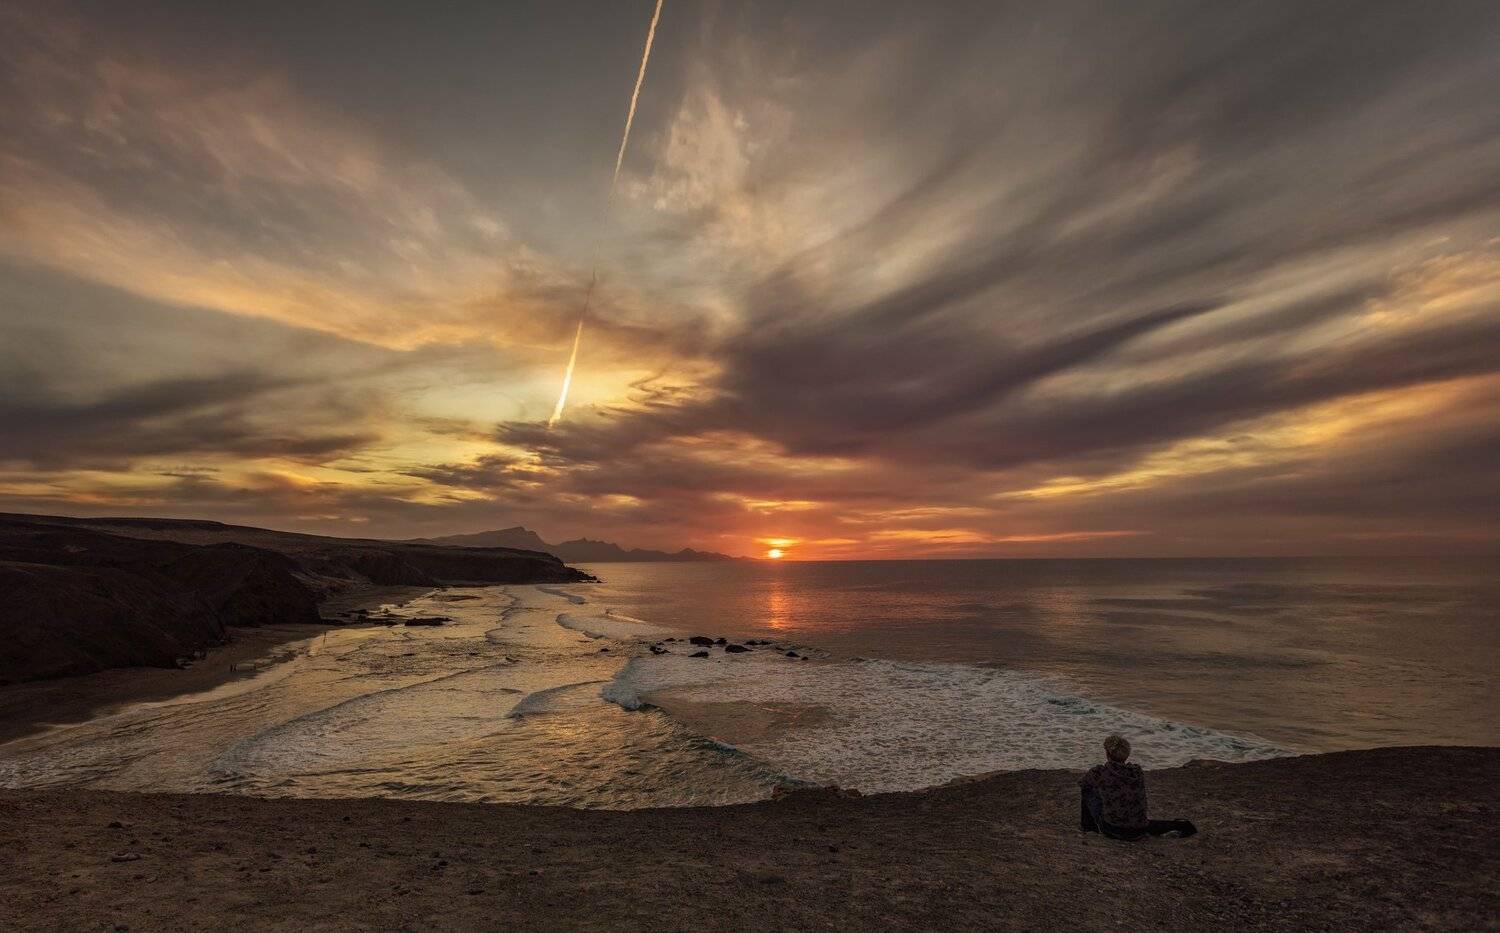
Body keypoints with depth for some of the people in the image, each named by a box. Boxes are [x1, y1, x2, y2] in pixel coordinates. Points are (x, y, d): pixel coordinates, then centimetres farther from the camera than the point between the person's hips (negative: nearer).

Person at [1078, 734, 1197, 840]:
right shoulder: (1138, 772, -1)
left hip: (1112, 831, -4)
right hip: (1137, 833, 4)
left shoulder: (1099, 772, -12)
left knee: (1088, 791, 14)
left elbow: (1081, 783, 8)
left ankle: (1089, 826, 23)